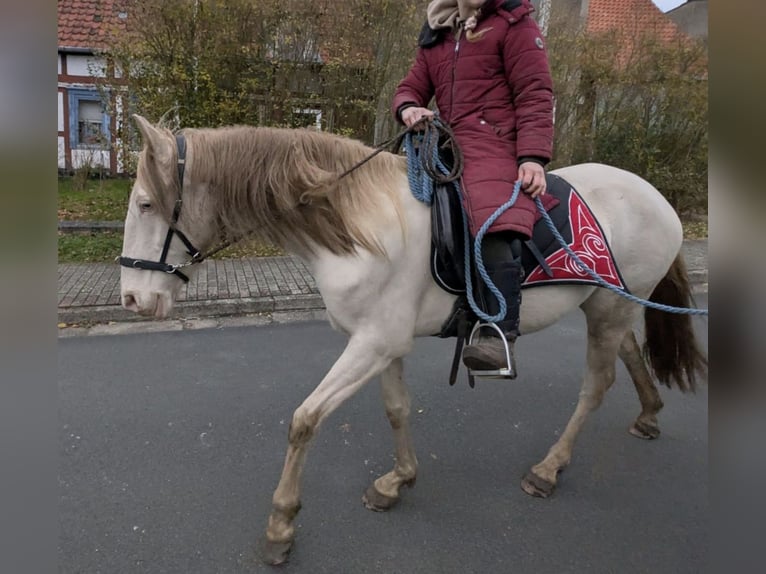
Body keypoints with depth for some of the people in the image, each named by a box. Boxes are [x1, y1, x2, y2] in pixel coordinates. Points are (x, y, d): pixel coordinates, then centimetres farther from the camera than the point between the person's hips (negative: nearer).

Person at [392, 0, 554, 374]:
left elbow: (534, 94, -5)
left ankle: (500, 337, -32)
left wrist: (532, 156, -18)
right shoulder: (435, 37, 21)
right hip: (448, 149, 8)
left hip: (495, 148, -7)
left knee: (496, 229, -31)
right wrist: (408, 108, -4)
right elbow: (410, 87, 22)